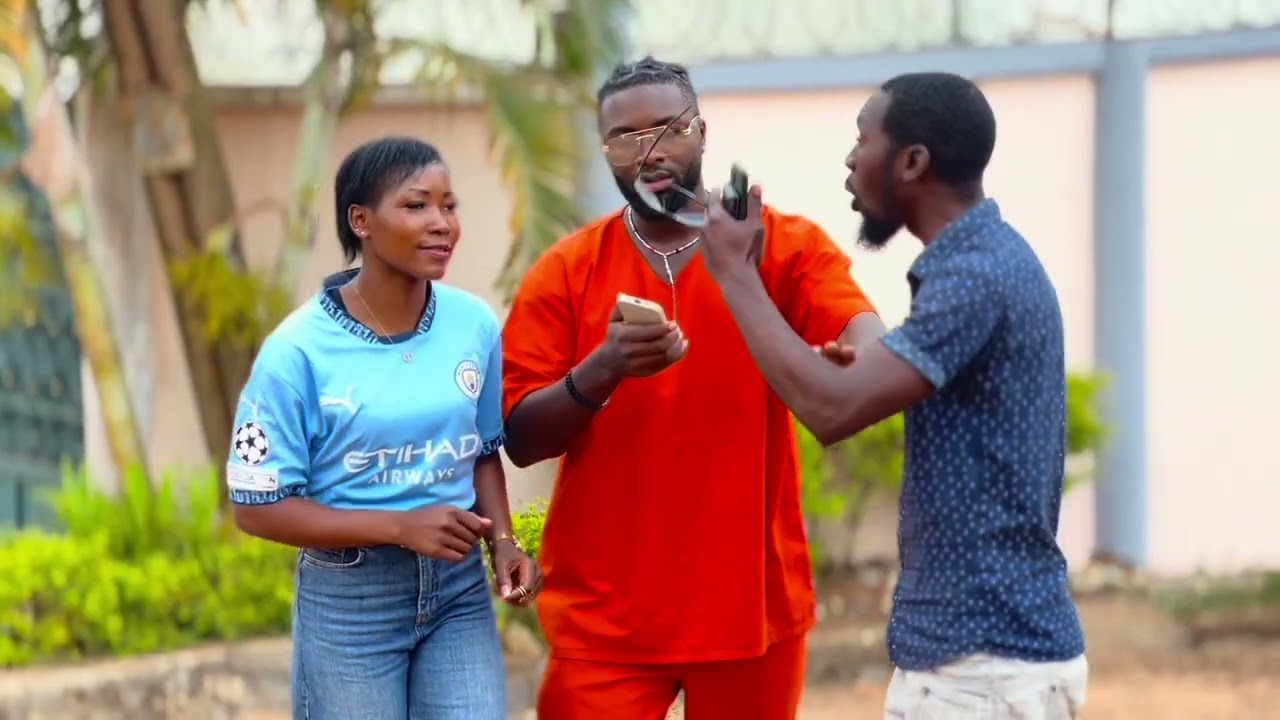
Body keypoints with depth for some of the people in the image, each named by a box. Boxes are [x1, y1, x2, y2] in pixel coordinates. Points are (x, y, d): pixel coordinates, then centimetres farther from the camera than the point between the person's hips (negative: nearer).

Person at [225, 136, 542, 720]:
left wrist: (501, 539, -6)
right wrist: (401, 526, -19)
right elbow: (259, 506, -12)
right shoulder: (299, 350, -15)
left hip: (459, 587, 3)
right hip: (349, 597, -3)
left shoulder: (475, 324, -3)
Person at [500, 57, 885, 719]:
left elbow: (862, 337, -16)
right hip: (605, 616, 0)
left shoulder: (785, 245, 1)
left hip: (754, 603, 0)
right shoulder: (564, 272, 2)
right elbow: (520, 440, -2)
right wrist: (603, 369, -20)